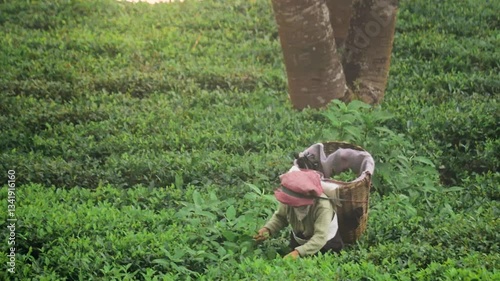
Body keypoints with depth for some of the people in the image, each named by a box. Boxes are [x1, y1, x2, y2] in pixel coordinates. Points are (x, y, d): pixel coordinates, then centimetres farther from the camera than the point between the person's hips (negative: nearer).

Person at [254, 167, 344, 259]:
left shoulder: (323, 207, -41)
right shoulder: (288, 201, -27)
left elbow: (320, 237, -45)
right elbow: (280, 217, -7)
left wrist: (299, 252, -57)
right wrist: (267, 229, -28)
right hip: (298, 240, 4)